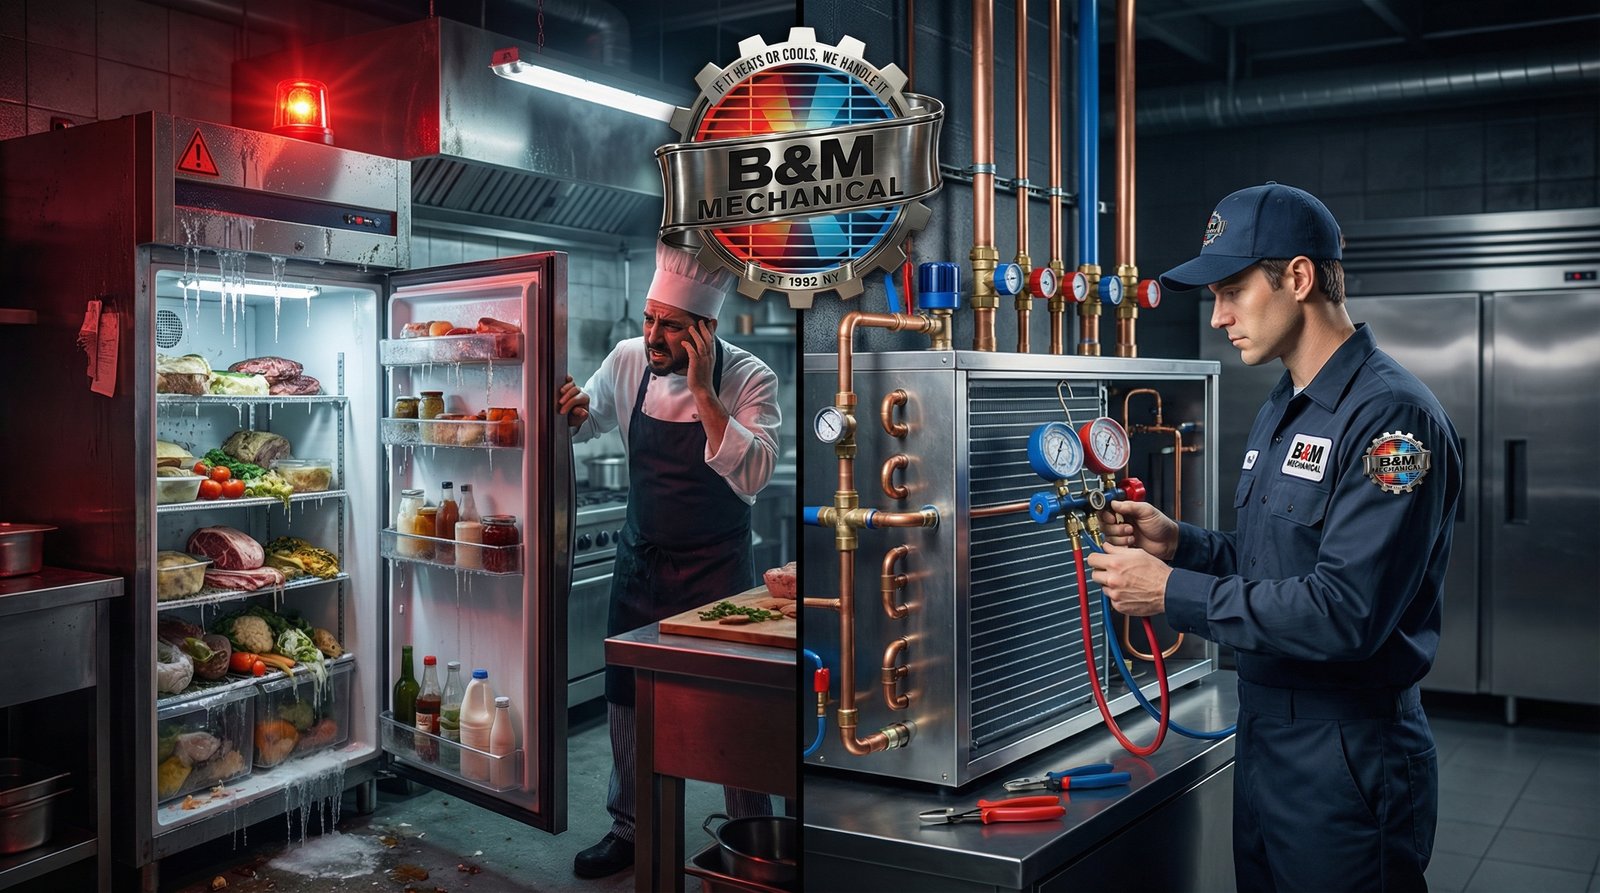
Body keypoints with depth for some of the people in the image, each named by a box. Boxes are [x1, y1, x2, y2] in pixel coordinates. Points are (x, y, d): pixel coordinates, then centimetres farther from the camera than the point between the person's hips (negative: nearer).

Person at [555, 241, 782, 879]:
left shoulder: (749, 378, -17)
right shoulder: (628, 360, -5)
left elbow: (752, 476, -30)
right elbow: (585, 424, 12)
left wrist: (702, 391, -32)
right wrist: (573, 411, -12)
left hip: (715, 566, -4)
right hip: (640, 557, 4)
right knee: (625, 696, 11)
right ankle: (629, 829, 31)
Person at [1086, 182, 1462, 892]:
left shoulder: (1391, 416, -19)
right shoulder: (1279, 411, 12)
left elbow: (1345, 612, -27)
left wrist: (1173, 592, -21)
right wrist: (1178, 543, 1)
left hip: (1347, 760, -9)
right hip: (1263, 740, 9)